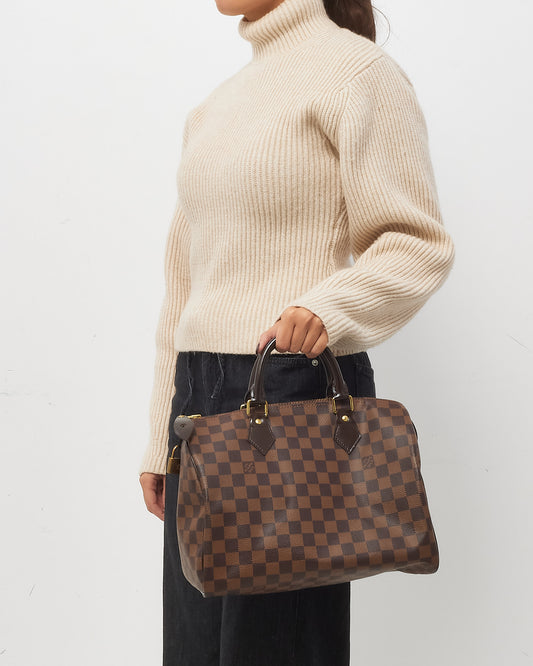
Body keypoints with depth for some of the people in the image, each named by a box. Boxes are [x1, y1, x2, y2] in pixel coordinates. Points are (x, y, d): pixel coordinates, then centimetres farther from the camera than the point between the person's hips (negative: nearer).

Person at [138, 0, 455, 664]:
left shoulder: (356, 69, -3)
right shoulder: (212, 108, 19)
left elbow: (418, 243, -7)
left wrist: (326, 309, -27)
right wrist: (159, 441, 17)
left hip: (296, 383, -7)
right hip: (200, 391, 7)